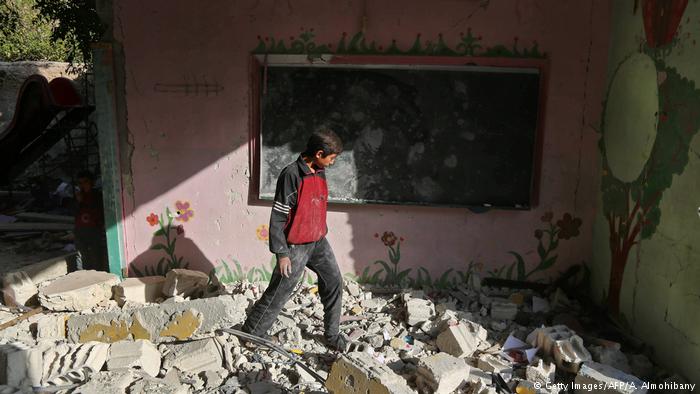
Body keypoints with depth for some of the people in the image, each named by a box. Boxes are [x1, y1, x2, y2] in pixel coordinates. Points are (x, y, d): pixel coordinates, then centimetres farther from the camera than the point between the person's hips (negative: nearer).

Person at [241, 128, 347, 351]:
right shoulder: (292, 175, -19)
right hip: (296, 247, -7)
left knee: (334, 284, 8)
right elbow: (277, 217, -18)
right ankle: (250, 334, 20)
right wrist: (281, 253, -18)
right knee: (278, 293, 2)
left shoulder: (320, 173, 6)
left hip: (319, 243, 8)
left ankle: (332, 335, 24)